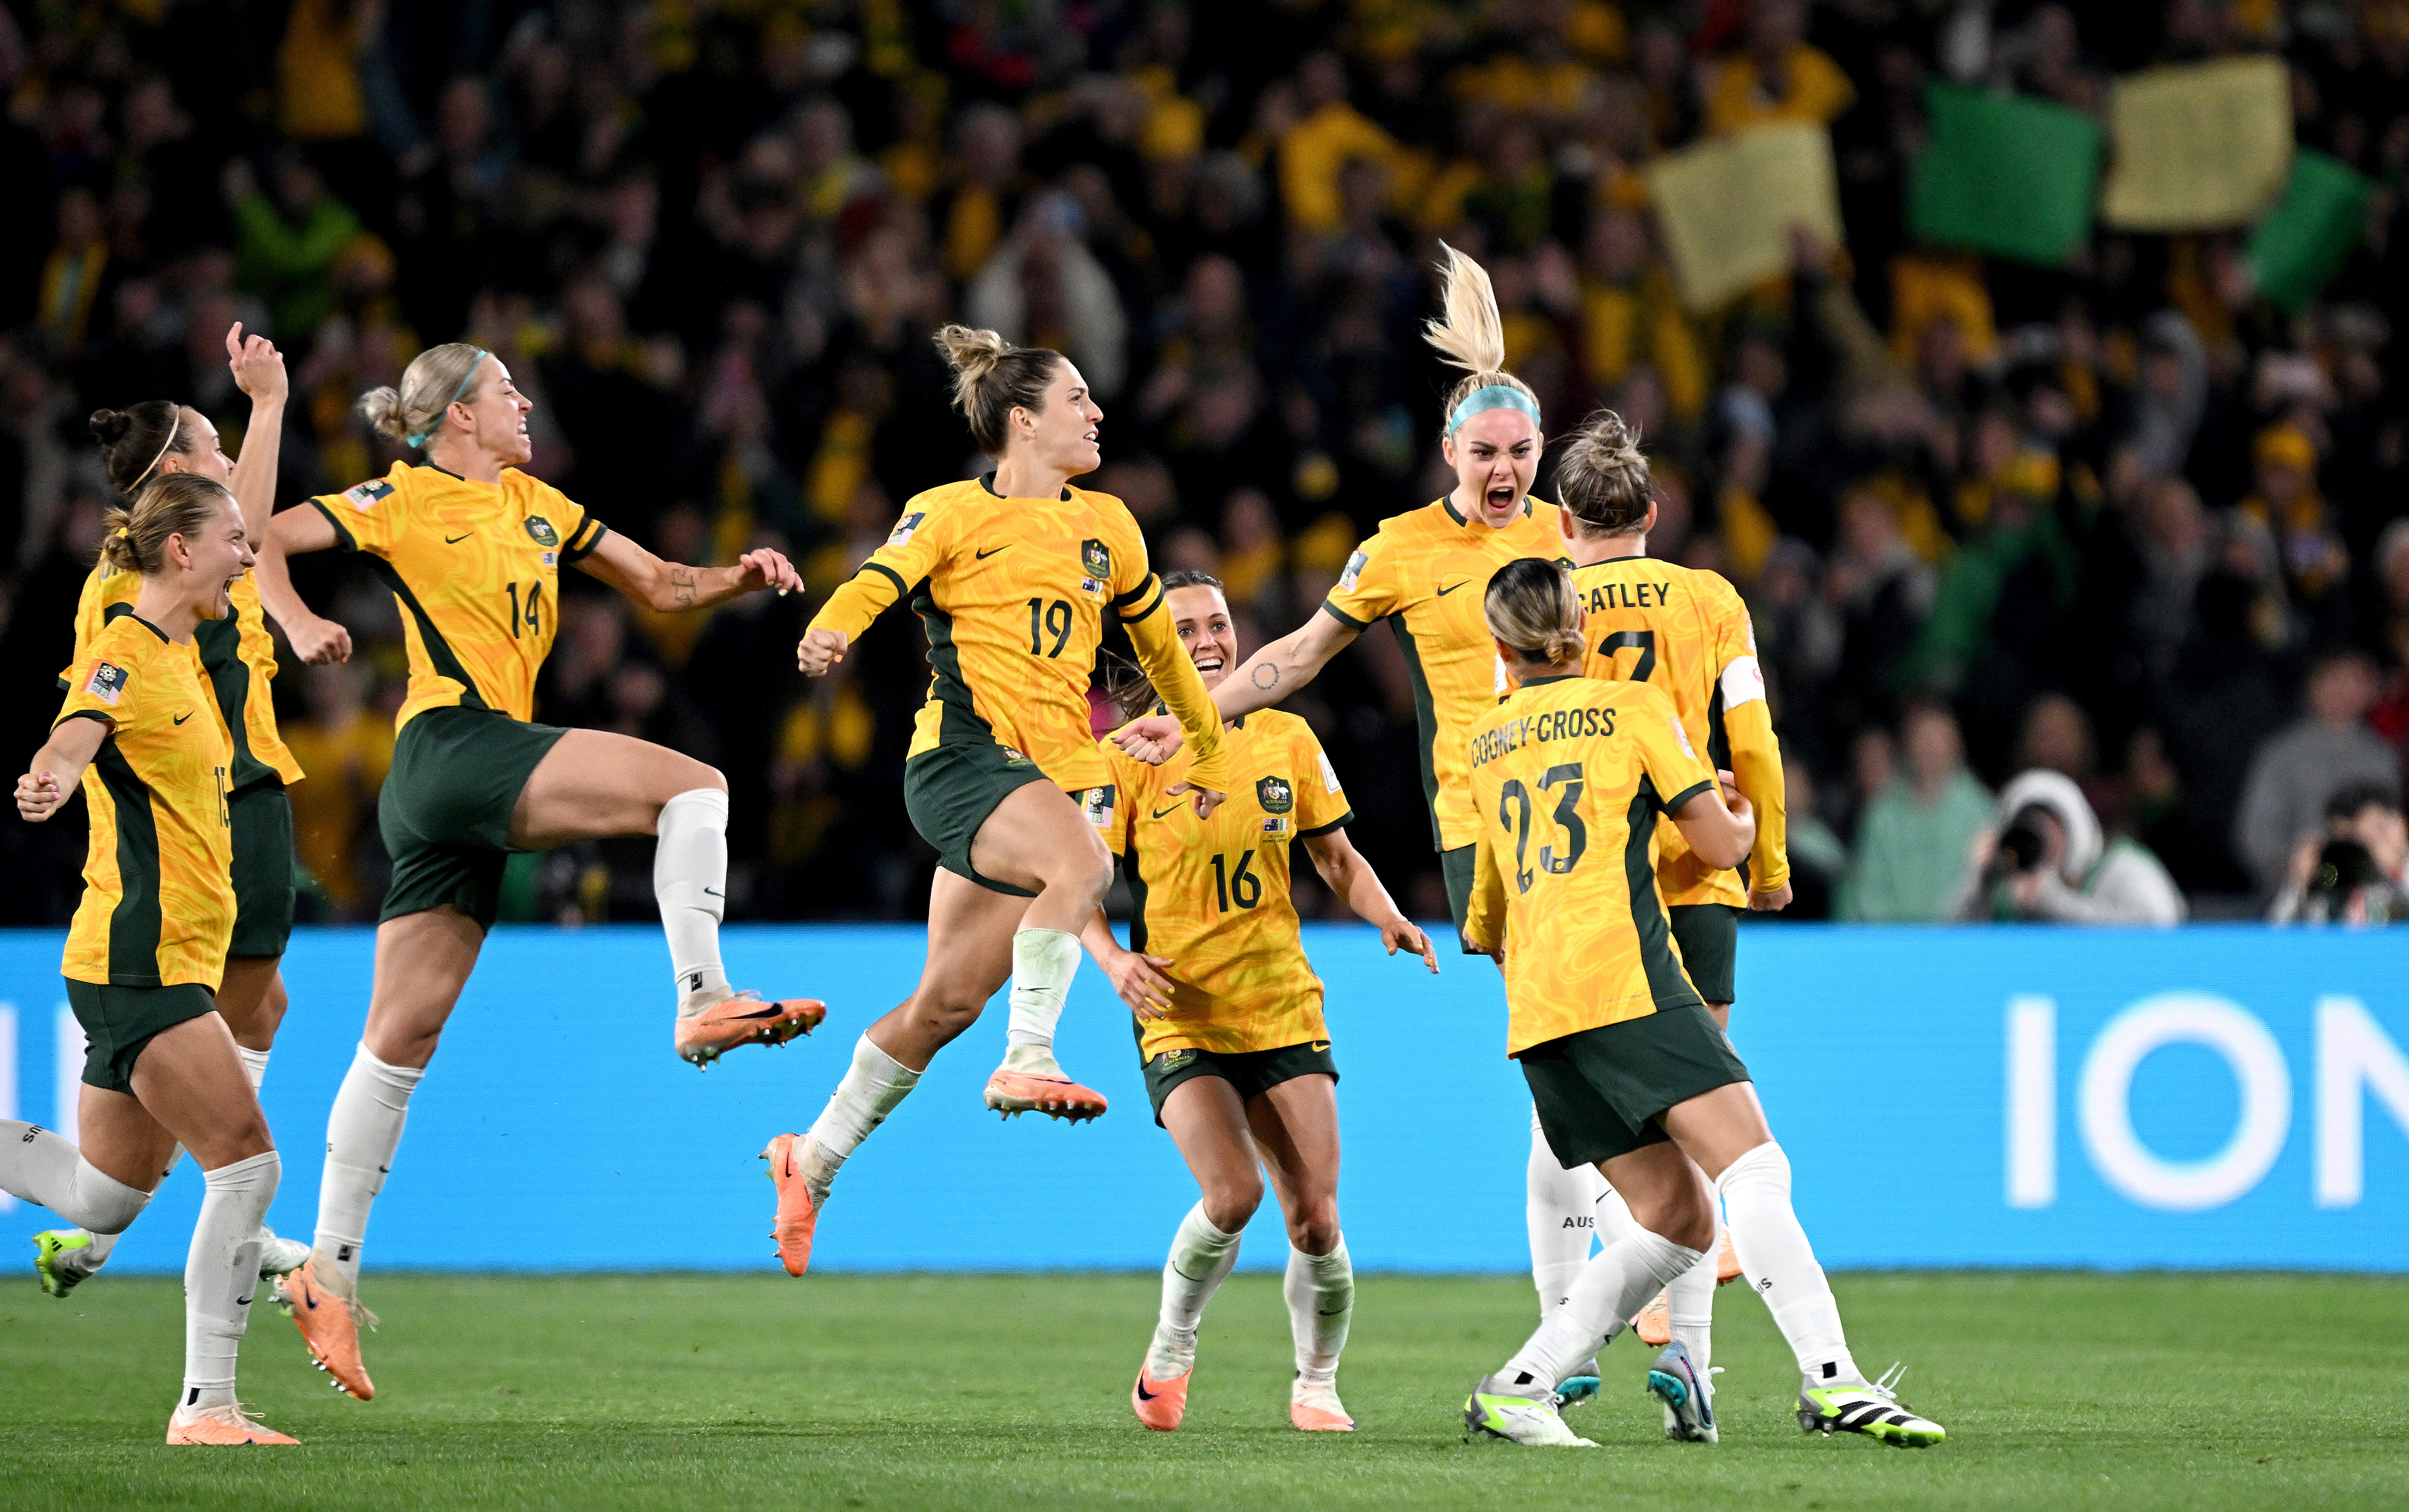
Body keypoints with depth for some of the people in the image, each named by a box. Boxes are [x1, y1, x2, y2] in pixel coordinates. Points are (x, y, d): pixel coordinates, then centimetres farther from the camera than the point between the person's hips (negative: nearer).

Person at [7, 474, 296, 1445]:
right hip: (138, 961, -10)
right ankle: (205, 1403, -9)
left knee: (106, 1200, 12)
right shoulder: (125, 655, -12)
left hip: (176, 958, 10)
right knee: (248, 1164, -13)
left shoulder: (184, 657, 16)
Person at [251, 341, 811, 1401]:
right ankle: (703, 1003, -20)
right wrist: (298, 626, -19)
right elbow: (265, 539, -2)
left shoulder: (536, 507, 23)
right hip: (455, 745, -7)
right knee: (692, 784, -14)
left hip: (461, 796, 7)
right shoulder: (405, 502, 3)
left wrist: (737, 578, 8)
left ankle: (331, 1274, 3)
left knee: (403, 1037, 4)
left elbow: (659, 585, 26)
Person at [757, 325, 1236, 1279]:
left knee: (949, 1001, 3)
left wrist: (1209, 749, 37)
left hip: (1058, 770, 6)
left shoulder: (1106, 526, 18)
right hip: (964, 754, -6)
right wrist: (829, 631, -37)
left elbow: (1160, 643, 31)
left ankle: (813, 1163, 17)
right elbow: (876, 584, -14)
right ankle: (1028, 1059, -31)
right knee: (1082, 861, -35)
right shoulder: (952, 514, 1)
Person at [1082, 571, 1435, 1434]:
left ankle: (1316, 1387, 17)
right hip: (1180, 1018, -3)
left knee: (1315, 1217, -5)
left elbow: (1337, 858, 17)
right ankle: (1171, 1350, 5)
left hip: (1284, 1008, 3)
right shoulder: (1130, 756, -3)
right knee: (1232, 1194, -22)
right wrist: (1114, 959, -19)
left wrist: (1387, 919, -2)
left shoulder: (1286, 741, 7)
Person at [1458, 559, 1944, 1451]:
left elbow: (1486, 924, 35)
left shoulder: (1486, 745, 23)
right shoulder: (1632, 707, 7)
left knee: (1680, 1218, 8)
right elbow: (1720, 845, 7)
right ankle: (1831, 1379, -33)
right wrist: (1742, 816, 29)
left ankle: (1519, 1388, 1)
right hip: (1622, 976, -6)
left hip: (1535, 1010, 6)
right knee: (1752, 1166, -15)